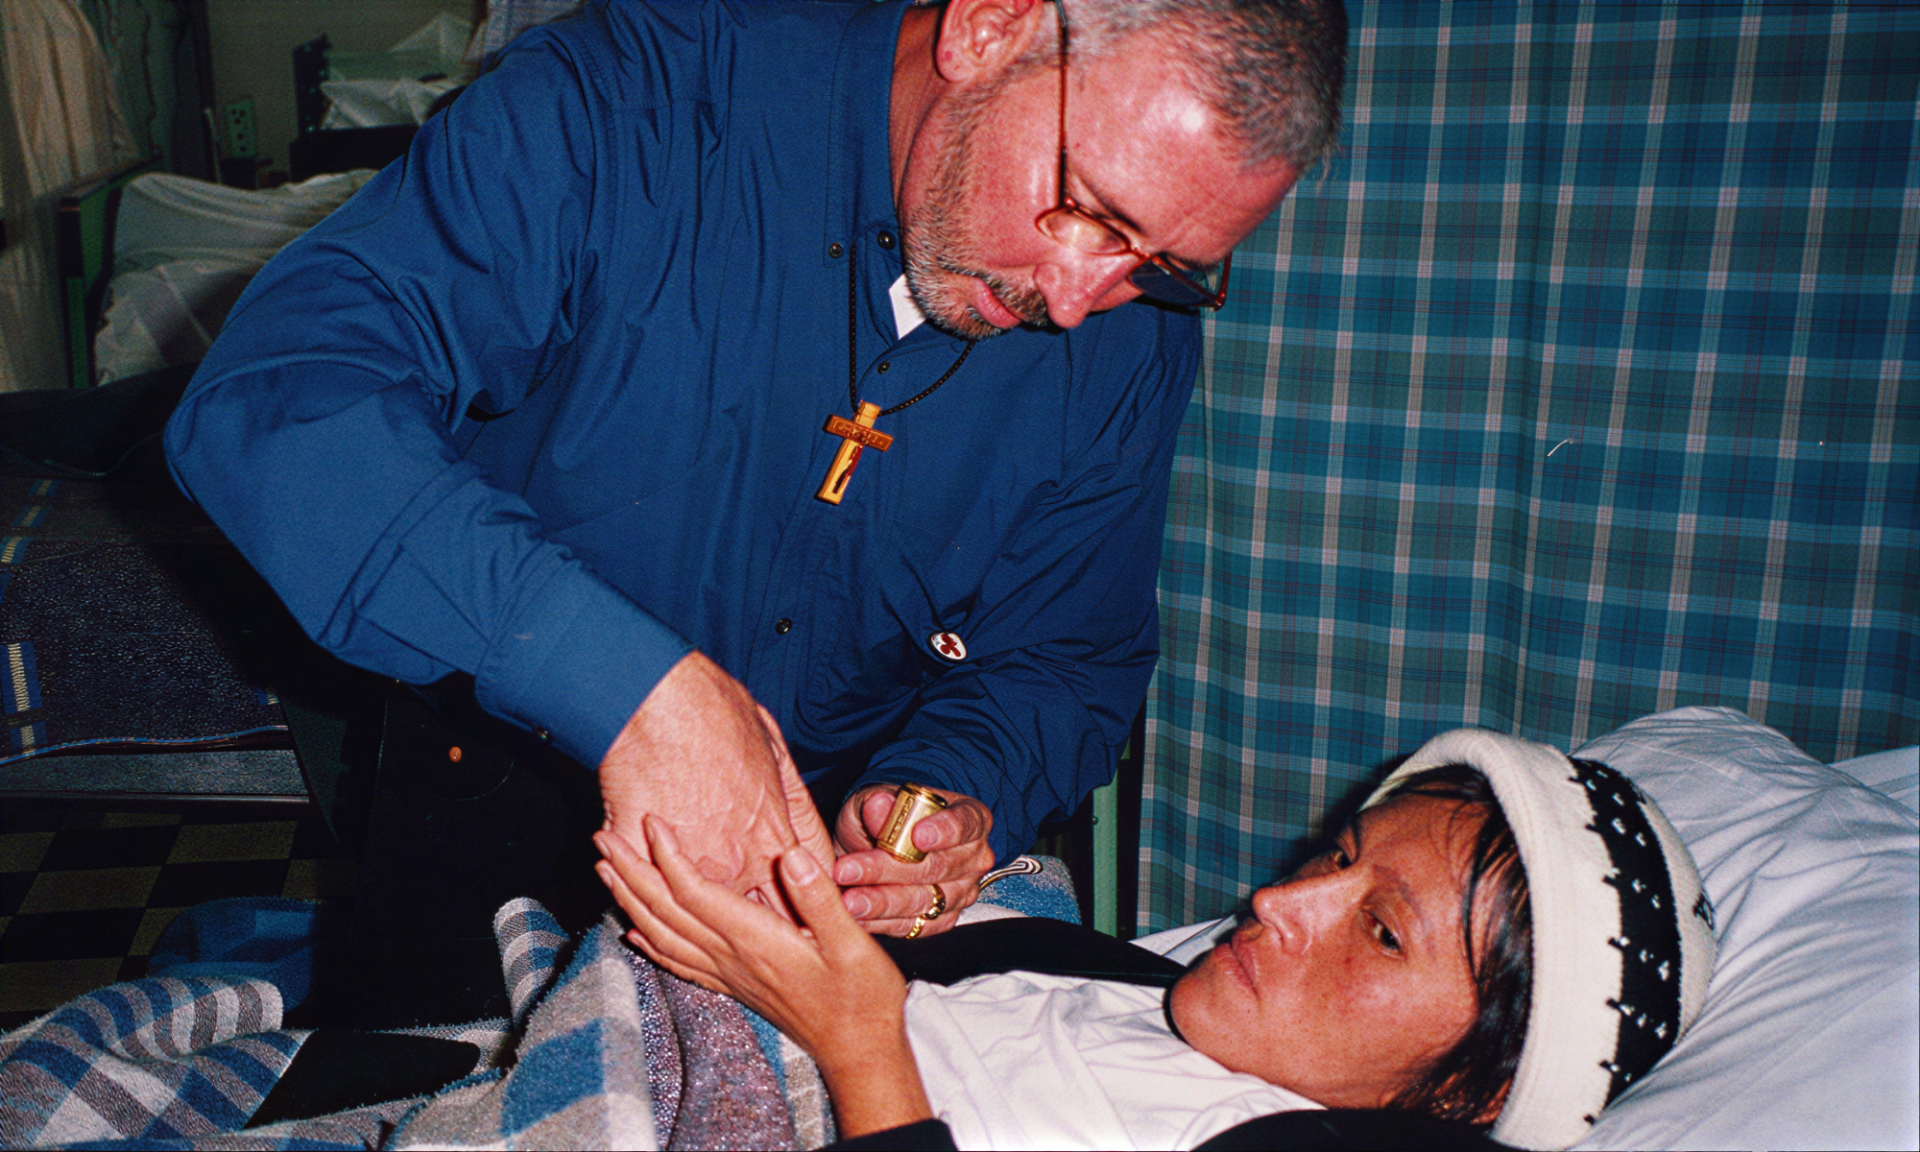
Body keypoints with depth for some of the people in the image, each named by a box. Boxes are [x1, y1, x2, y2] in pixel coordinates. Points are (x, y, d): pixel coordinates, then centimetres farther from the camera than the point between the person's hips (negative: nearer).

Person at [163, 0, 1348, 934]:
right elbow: (278, 393, -31)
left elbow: (1069, 658, 2)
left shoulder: (1134, 336, -8)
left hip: (823, 846, 1)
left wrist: (956, 795, -21)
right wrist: (629, 678, -42)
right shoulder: (634, 103, -22)